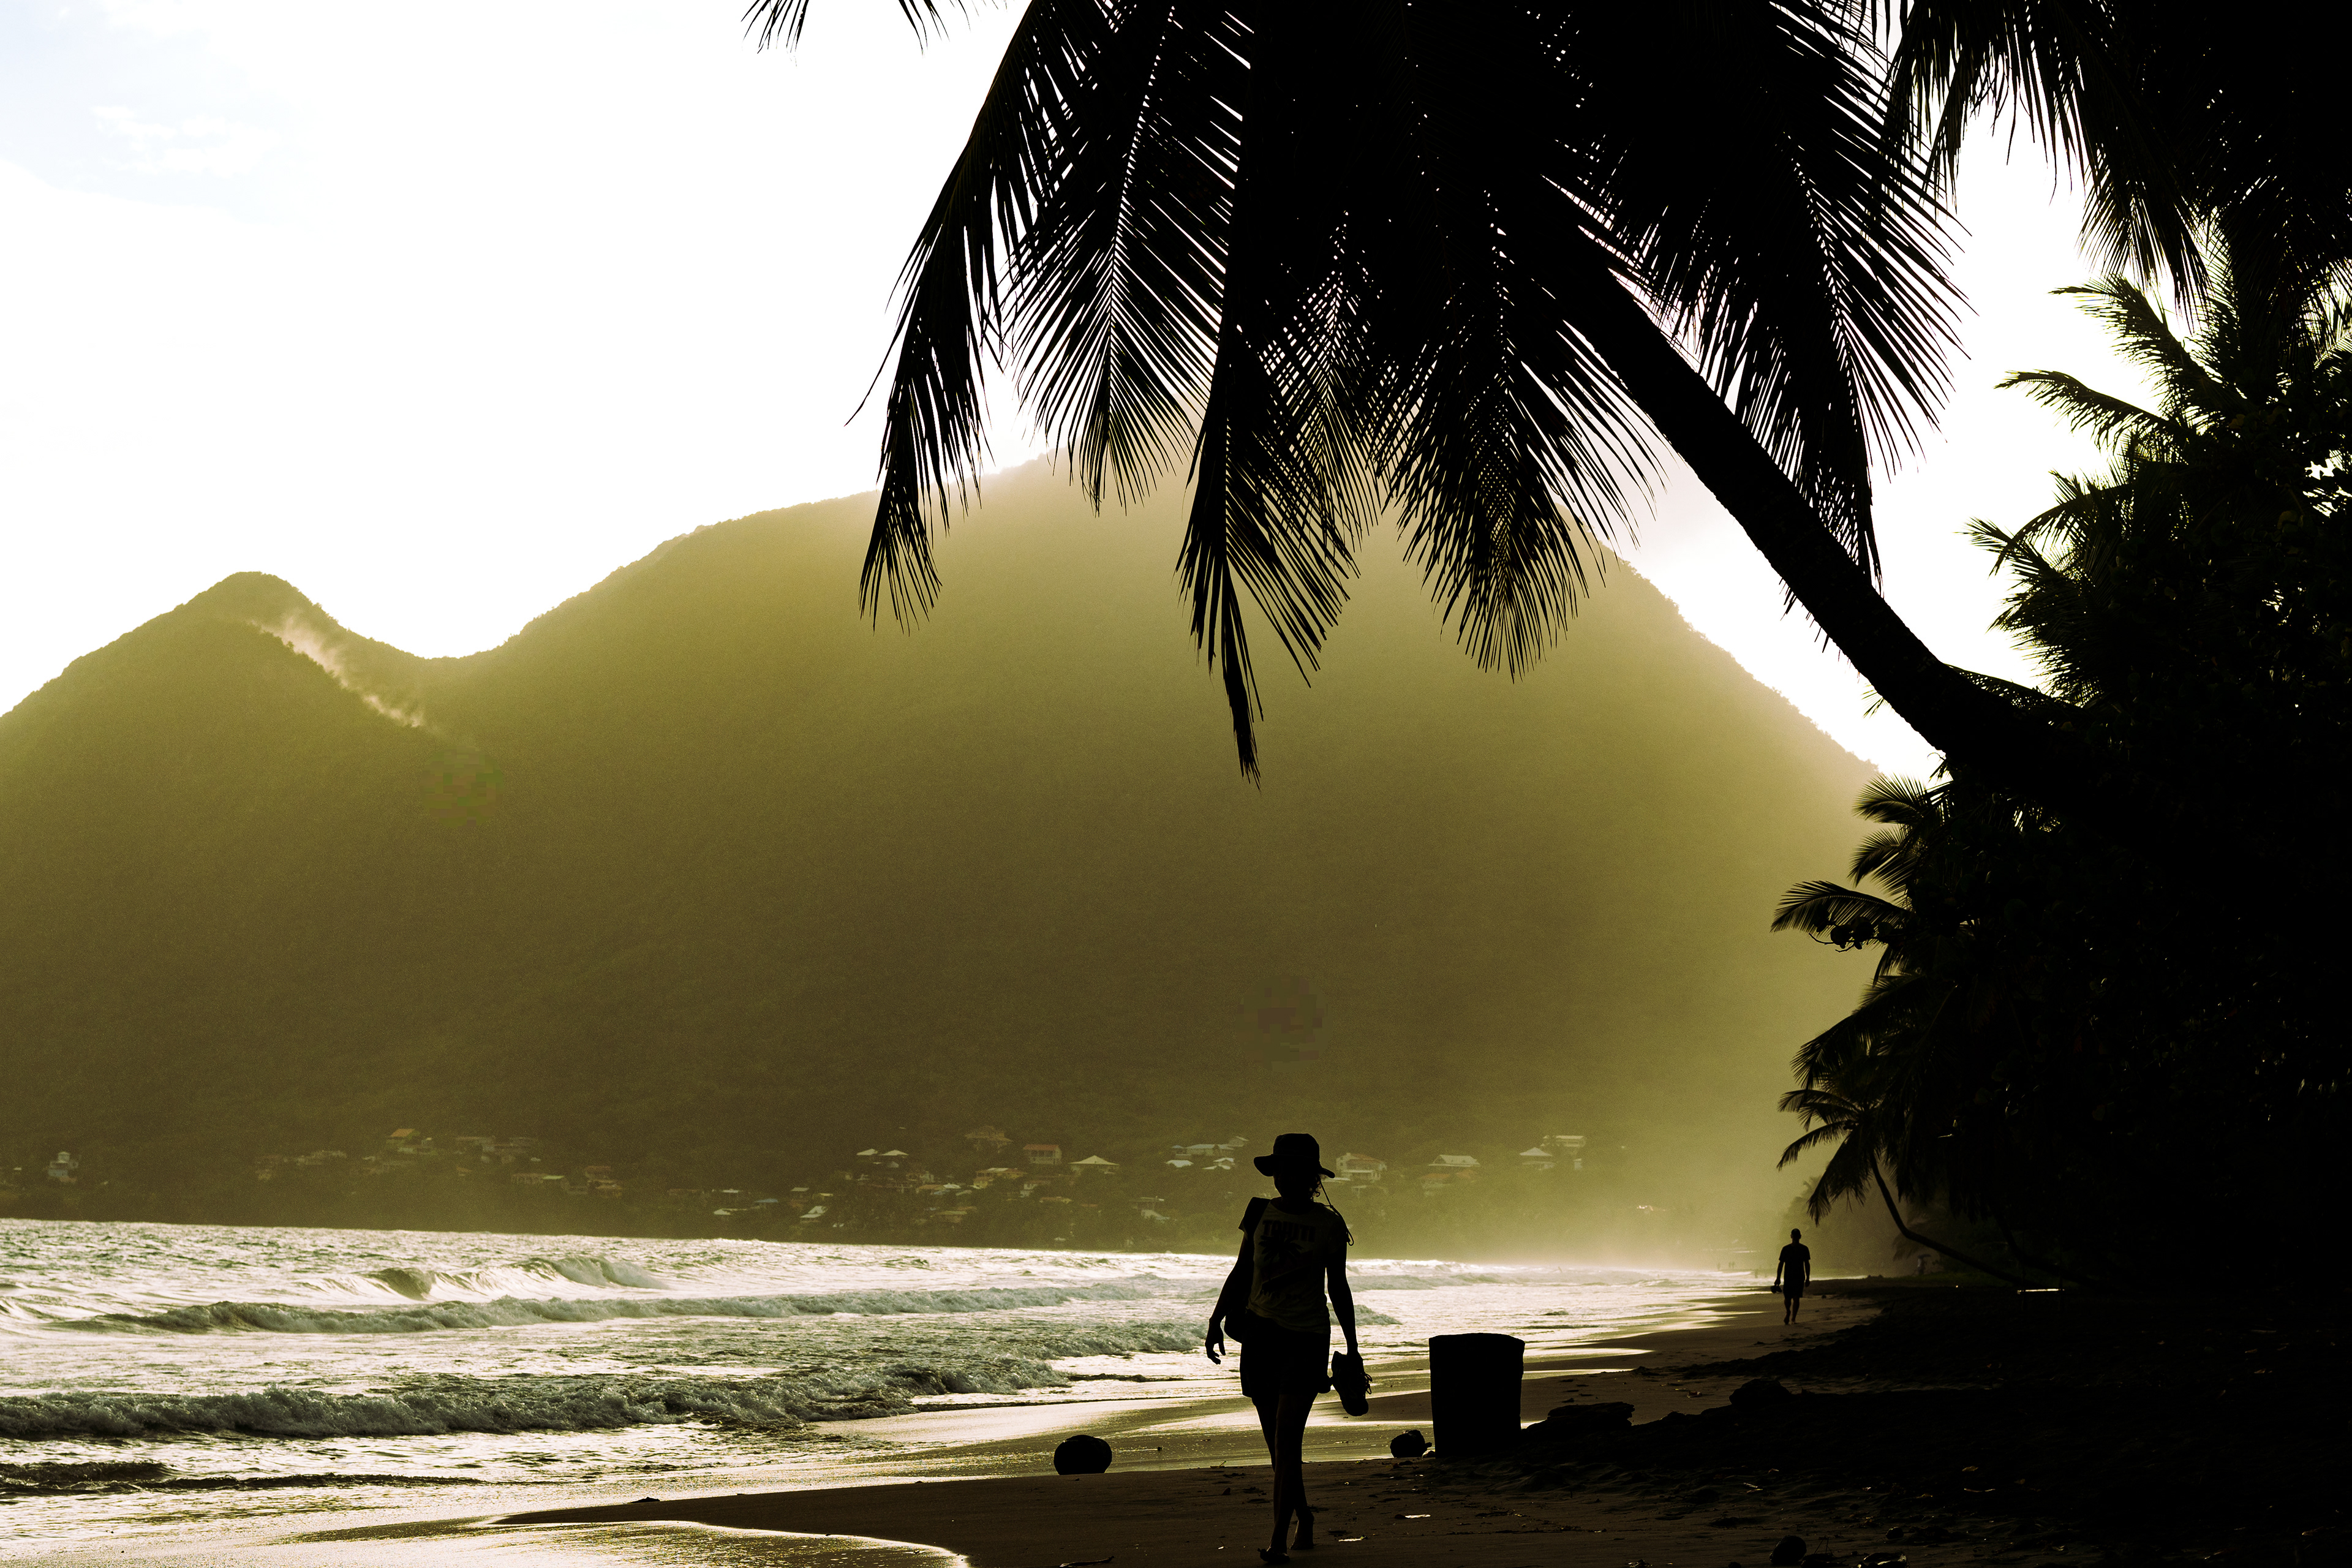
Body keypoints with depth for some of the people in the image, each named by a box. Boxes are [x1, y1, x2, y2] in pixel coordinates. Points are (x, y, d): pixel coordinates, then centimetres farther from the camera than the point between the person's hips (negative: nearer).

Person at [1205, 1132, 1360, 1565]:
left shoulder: (1329, 1225, -2)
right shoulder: (1261, 1214, 5)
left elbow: (1338, 1287, 5)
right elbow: (1241, 1273, 11)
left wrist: (1352, 1348, 7)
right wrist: (1216, 1322, 3)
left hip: (1307, 1338, -4)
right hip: (1260, 1333, 4)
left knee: (1286, 1439, -13)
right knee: (1277, 1442, 10)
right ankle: (1304, 1520, 29)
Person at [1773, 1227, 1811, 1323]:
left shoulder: (1804, 1249, 4)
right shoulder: (1785, 1249, 2)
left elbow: (1807, 1264, 8)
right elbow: (1781, 1264, 3)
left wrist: (1808, 1278, 4)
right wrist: (1778, 1278, -1)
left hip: (1799, 1277, 0)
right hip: (1788, 1277, 0)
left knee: (1796, 1298, -11)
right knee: (1787, 1298, 2)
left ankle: (1793, 1318, -7)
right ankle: (1788, 1312, 31)